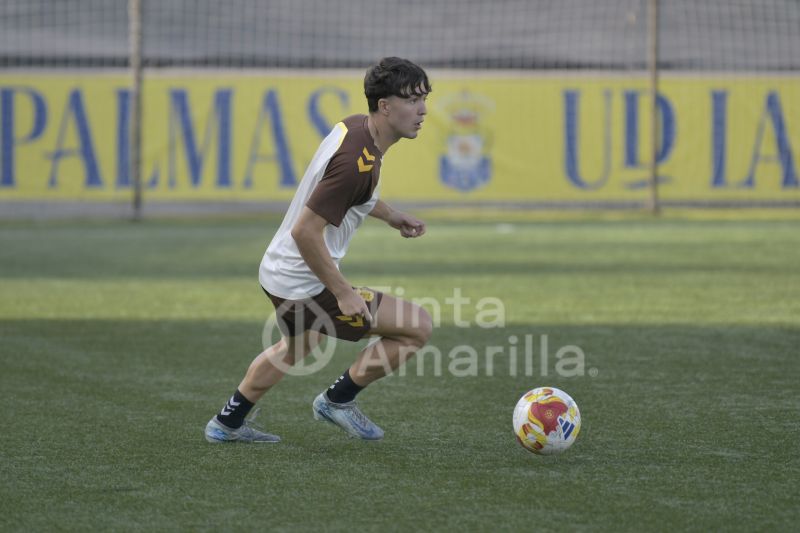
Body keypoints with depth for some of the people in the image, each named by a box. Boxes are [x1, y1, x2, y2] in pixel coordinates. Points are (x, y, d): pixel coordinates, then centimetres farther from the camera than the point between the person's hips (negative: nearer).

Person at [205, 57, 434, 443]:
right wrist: (343, 294, -24)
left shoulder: (355, 125, 1)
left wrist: (390, 215, 20)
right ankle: (339, 400, 9)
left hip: (279, 271, 10)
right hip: (306, 286, -10)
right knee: (418, 327, -7)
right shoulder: (358, 161, -29)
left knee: (295, 347, 37)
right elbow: (305, 231, -30)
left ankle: (227, 424, 50)